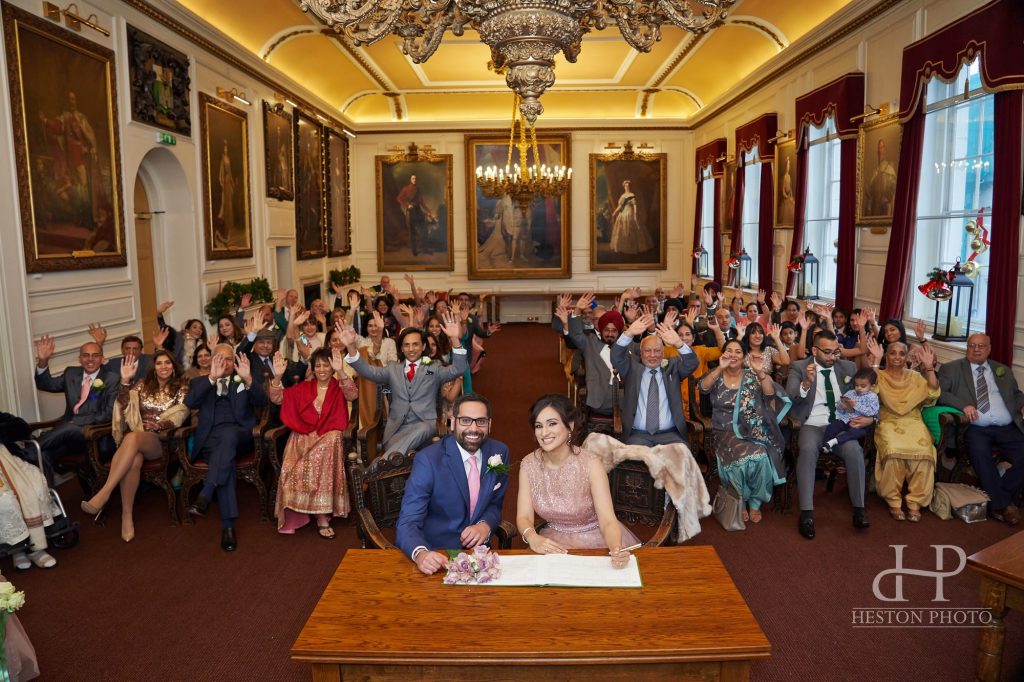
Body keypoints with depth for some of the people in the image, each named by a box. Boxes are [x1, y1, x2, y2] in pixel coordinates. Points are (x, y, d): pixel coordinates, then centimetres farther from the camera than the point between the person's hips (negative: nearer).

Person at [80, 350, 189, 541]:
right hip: (137, 436, 3)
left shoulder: (181, 388, 10)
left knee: (132, 438, -38)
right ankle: (127, 516, -31)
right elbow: (124, 406, 5)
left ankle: (103, 494, -41)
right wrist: (125, 381, -7)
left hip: (162, 439, -2)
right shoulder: (143, 385, 18)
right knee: (134, 460, -35)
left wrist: (159, 425, -19)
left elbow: (180, 416, -2)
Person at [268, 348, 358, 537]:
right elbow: (277, 398, 8)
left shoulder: (339, 388, 9)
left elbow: (353, 395, -14)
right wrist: (278, 376, -10)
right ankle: (322, 516, -27)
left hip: (329, 435, -2)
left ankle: (322, 515, -31)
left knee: (328, 445, -36)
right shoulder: (303, 388, 16)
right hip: (304, 436, 2)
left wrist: (341, 372, -30)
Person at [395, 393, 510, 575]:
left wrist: (485, 525, -8)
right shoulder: (428, 460, -14)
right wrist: (420, 554, -38)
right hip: (434, 555, -2)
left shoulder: (499, 452, 0)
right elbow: (407, 523, -17)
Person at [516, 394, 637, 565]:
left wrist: (617, 550, -41)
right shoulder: (529, 464, -7)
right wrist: (533, 538, -29)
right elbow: (524, 517, -6)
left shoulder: (590, 463, -17)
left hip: (595, 540, -2)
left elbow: (608, 521, -21)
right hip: (555, 543, 2)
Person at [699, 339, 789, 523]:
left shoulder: (752, 376, 7)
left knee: (761, 456, -29)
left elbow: (770, 394, -8)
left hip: (753, 430, 1)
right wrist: (720, 368, -24)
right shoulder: (716, 375, 7)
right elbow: (702, 388, -13)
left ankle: (755, 502, -4)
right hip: (726, 431, -1)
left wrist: (761, 372, -25)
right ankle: (741, 502, -5)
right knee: (743, 456, -30)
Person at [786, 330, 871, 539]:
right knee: (808, 449, -34)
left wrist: (870, 417, -6)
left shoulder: (848, 367, 11)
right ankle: (806, 513, -31)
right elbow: (789, 398, -11)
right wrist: (807, 383, -30)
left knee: (854, 450, -30)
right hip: (812, 426, -2)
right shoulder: (799, 367, 3)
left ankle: (859, 508, -16)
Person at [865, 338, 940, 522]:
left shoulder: (914, 377, 20)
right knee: (893, 451, -35)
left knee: (923, 451, -31)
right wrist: (876, 360, -12)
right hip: (888, 423, -2)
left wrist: (929, 367, -2)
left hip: (913, 422, 2)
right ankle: (893, 500, -16)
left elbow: (933, 392, 6)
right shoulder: (880, 376, 13)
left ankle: (915, 502, -17)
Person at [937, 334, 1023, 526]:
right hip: (976, 428, -4)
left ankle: (999, 500, -5)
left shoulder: (1003, 370, 24)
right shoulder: (951, 369, 10)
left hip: (1008, 429, 4)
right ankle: (1002, 504, -18)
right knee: (980, 452, -33)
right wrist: (963, 405, -17)